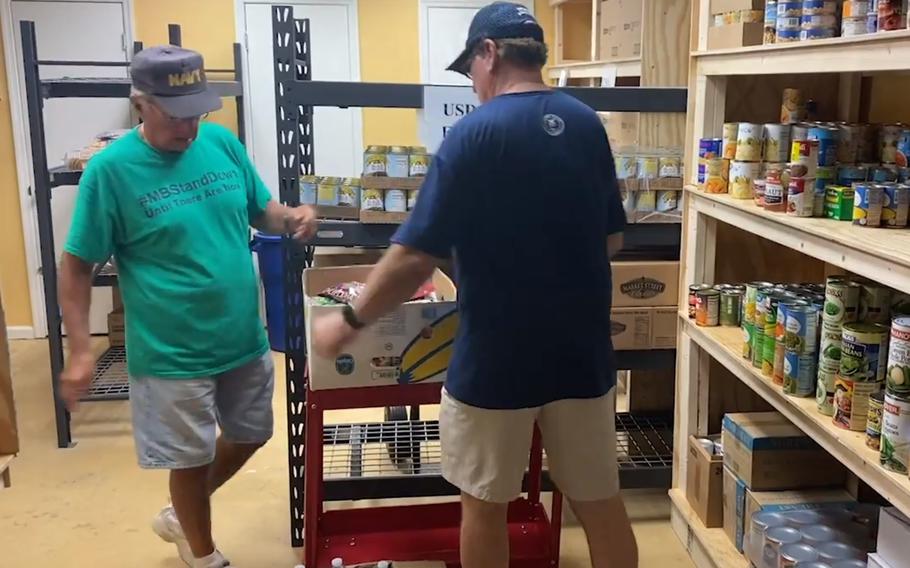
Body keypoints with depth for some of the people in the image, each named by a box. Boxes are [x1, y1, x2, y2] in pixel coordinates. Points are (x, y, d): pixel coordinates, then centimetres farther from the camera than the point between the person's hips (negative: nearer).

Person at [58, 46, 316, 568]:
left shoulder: (223, 142, -2)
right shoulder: (111, 170, -15)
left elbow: (261, 210, 11)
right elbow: (77, 265, -9)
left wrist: (292, 218, -11)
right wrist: (81, 349, -14)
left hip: (245, 338, 6)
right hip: (172, 353, -5)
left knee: (250, 436, 21)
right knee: (192, 458, 11)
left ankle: (180, 516, 47)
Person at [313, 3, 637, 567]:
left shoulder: (475, 133, -14)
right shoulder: (588, 125, 2)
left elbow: (415, 258, -18)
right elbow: (612, 241, 10)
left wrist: (351, 320, -6)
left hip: (495, 359, -5)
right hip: (582, 351, 5)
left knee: (484, 503, 15)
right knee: (601, 500, 17)